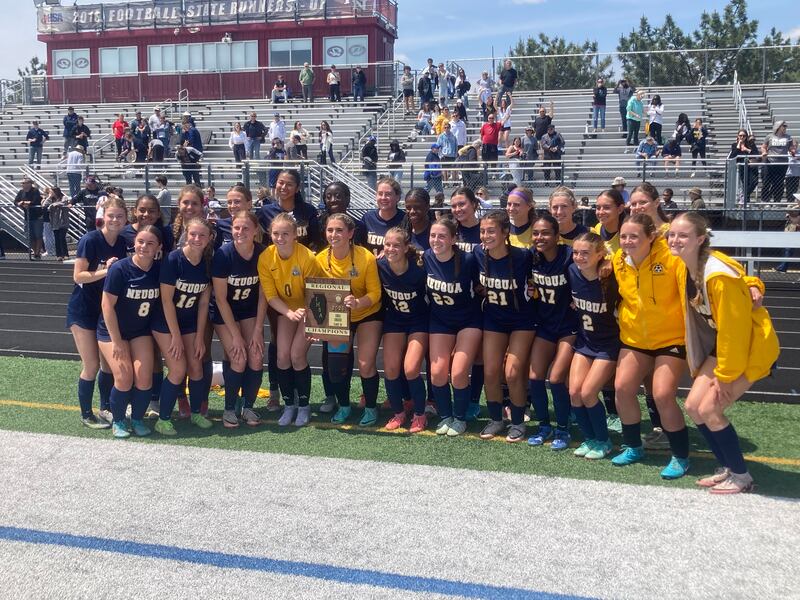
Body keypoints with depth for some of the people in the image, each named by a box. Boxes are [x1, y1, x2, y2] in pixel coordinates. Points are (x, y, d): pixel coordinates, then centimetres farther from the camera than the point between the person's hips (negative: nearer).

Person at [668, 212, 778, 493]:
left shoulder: (718, 275, -28)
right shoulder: (687, 268, -3)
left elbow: (734, 327, -24)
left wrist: (725, 375, -18)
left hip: (750, 347, -8)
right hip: (721, 346, 8)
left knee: (709, 410, -11)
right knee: (693, 406, 3)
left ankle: (741, 476, 8)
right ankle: (727, 468, 21)